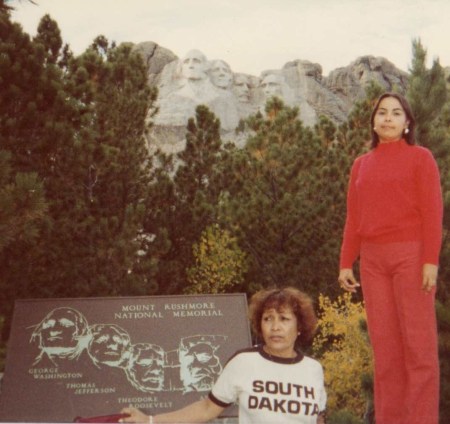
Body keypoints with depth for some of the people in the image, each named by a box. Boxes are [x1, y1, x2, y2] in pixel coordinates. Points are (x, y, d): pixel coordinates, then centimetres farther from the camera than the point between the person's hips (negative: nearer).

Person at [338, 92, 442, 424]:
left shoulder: (420, 157, 3)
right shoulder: (361, 165, 15)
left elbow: (432, 212, -4)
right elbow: (353, 219, 14)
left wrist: (431, 260, -13)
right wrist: (346, 263, 7)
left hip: (410, 254, -4)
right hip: (373, 259, 4)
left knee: (418, 340, -4)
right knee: (384, 343, 5)